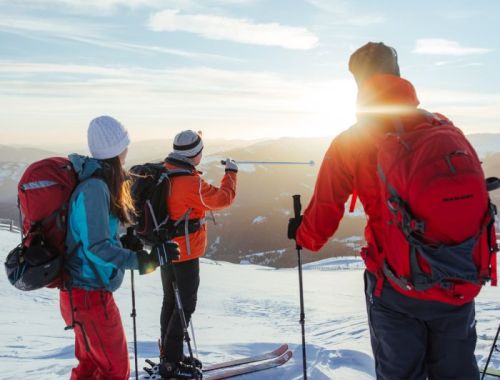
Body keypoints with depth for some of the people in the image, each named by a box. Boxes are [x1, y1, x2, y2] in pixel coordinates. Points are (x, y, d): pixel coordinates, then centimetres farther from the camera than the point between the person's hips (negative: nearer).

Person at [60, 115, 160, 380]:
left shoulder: (97, 181, 7)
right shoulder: (94, 187, -22)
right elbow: (97, 247, -26)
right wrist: (138, 261, -24)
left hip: (84, 291, 9)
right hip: (89, 296, -9)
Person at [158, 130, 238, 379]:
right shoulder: (191, 183, -24)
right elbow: (224, 199, -15)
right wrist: (231, 173, 1)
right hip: (185, 252, -9)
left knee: (170, 301, 18)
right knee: (186, 305, 3)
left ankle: (169, 355, 30)